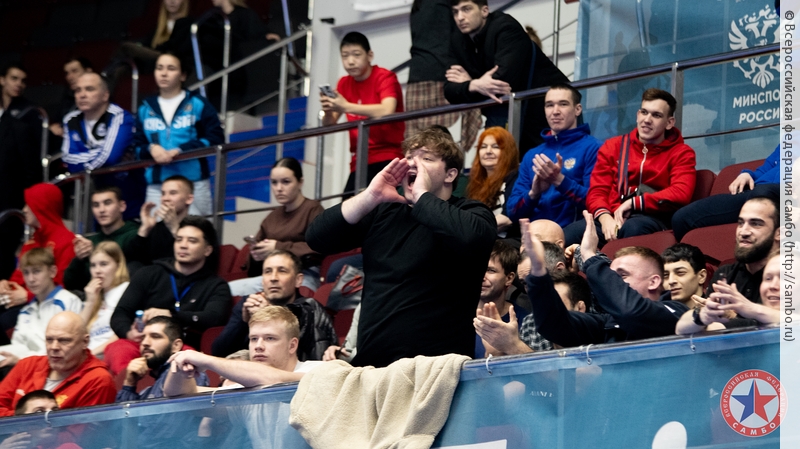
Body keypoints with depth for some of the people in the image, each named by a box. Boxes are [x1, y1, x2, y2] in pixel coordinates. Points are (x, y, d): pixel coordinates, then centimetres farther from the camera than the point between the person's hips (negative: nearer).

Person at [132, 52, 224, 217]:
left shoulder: (198, 104, 4)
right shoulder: (146, 109, 13)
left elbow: (216, 138, -2)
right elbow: (137, 146, 14)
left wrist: (180, 150, -12)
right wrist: (151, 149, -10)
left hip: (193, 183, -3)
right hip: (156, 186, 3)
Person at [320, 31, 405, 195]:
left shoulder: (384, 77, -6)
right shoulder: (344, 84, 11)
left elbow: (387, 111, -25)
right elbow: (329, 124, 9)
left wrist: (346, 107, -28)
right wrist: (328, 110, -14)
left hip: (388, 157, -6)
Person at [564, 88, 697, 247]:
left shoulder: (681, 153, 13)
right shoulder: (613, 146, 22)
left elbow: (681, 194, -5)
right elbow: (597, 191, 12)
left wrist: (633, 203, -12)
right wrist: (605, 217, -12)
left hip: (651, 219, -2)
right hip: (612, 218, 3)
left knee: (631, 228, -43)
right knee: (569, 234, -33)